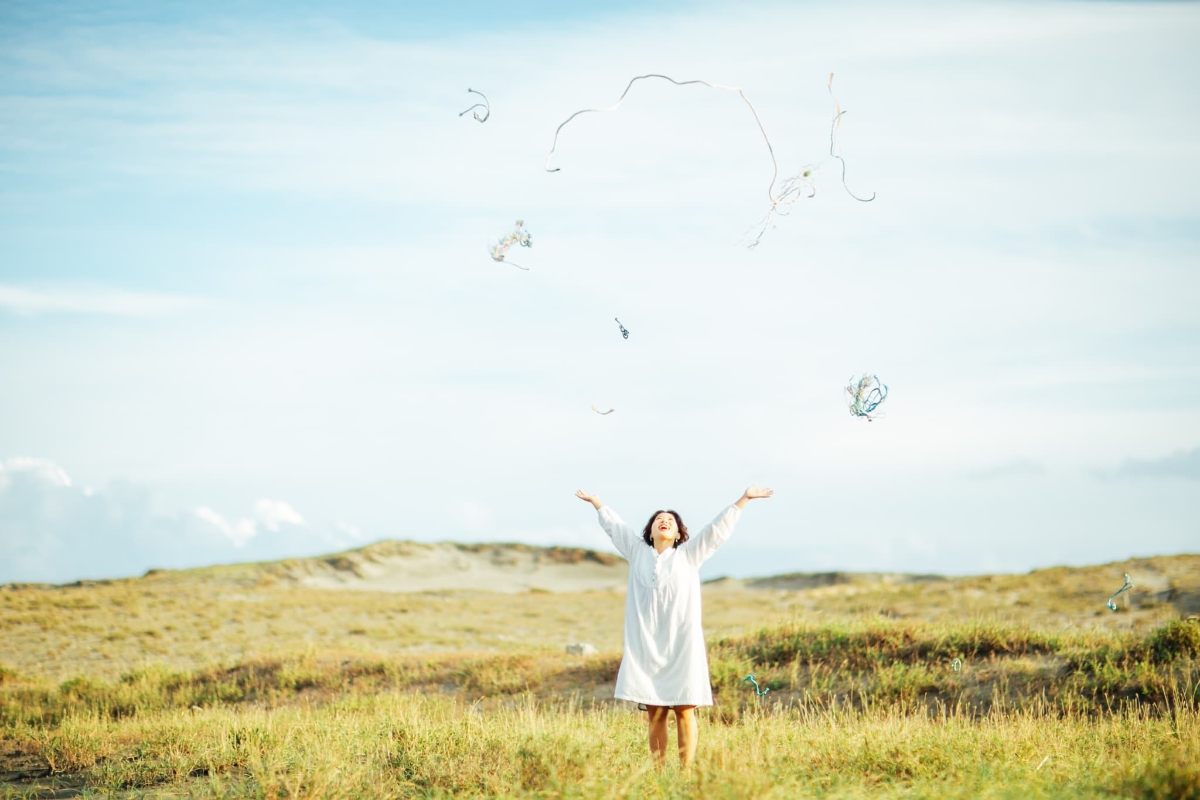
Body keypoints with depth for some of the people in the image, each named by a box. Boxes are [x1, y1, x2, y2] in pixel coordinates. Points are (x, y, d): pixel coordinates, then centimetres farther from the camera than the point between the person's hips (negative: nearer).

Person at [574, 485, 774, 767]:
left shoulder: (688, 554, 9)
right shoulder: (638, 552, 14)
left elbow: (717, 529, 7)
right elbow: (614, 525, 26)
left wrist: (744, 498, 4)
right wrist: (595, 501, 37)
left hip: (682, 644, -2)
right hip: (646, 645, 2)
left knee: (684, 710, -4)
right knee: (655, 713, 2)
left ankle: (686, 771, -2)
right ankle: (658, 771, 6)